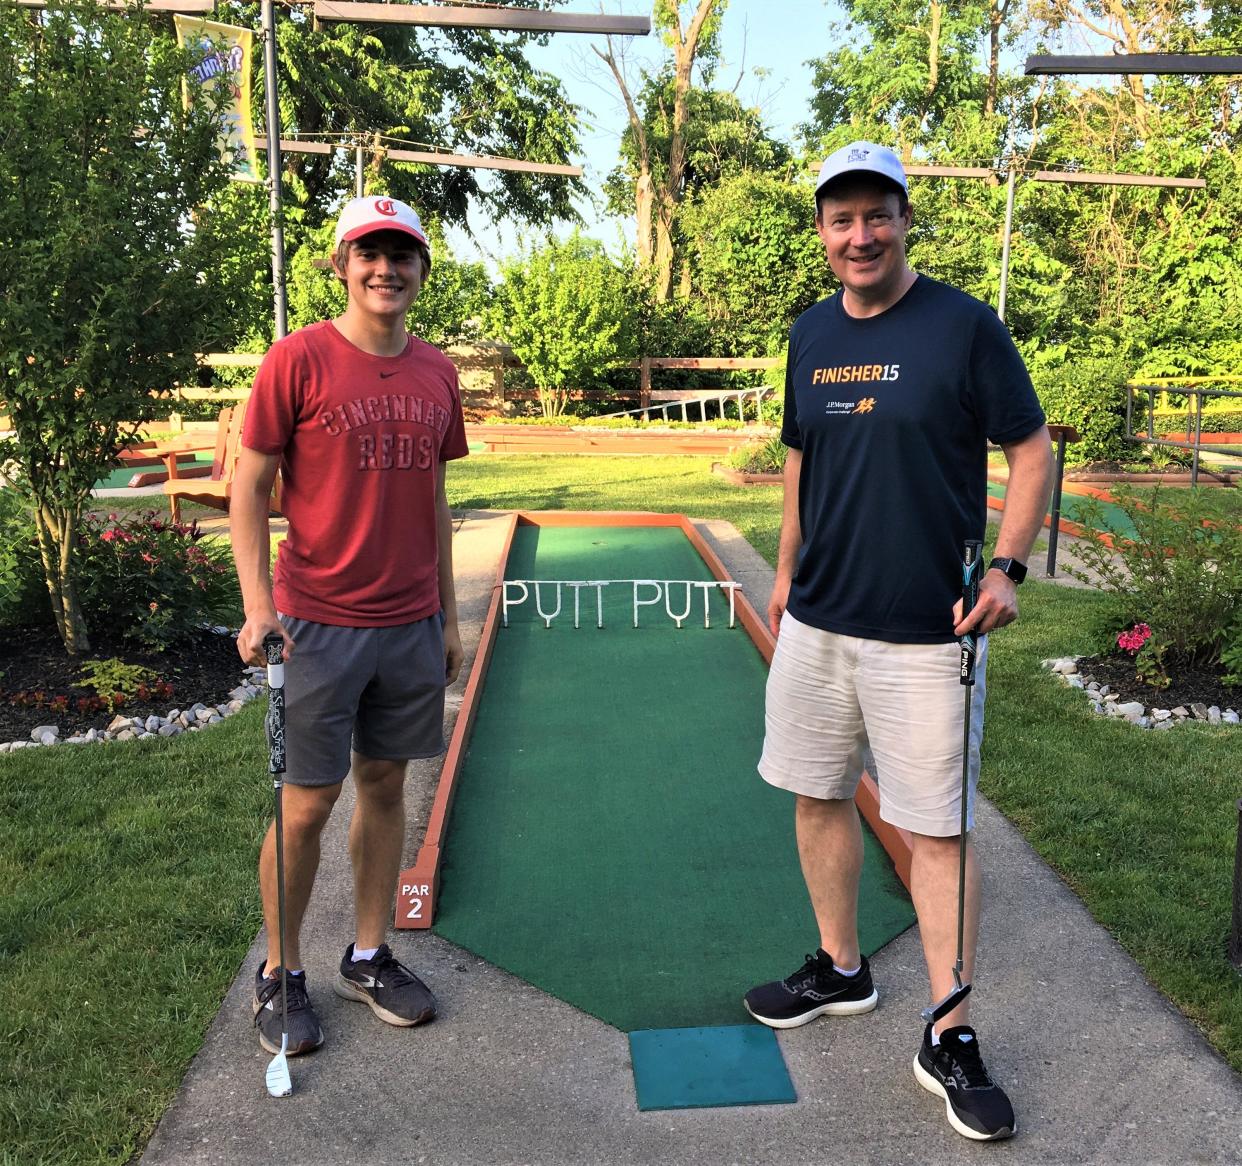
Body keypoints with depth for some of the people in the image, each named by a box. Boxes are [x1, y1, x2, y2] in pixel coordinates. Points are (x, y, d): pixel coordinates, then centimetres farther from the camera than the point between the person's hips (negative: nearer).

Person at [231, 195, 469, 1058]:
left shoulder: (437, 374, 8)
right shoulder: (299, 360, -6)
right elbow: (250, 486, -5)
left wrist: (449, 614, 15)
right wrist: (258, 605, -15)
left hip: (411, 626, 5)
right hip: (319, 625, -4)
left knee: (385, 787, 13)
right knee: (308, 803, 2)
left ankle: (369, 957, 28)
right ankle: (280, 974, 22)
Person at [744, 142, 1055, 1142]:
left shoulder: (964, 325, -6)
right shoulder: (811, 334, 10)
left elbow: (1032, 448, -3)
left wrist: (1007, 569, -13)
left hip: (923, 632, -5)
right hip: (816, 621, 6)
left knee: (938, 831, 1)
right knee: (817, 796, 14)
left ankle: (950, 1040, 16)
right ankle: (841, 971, 35)